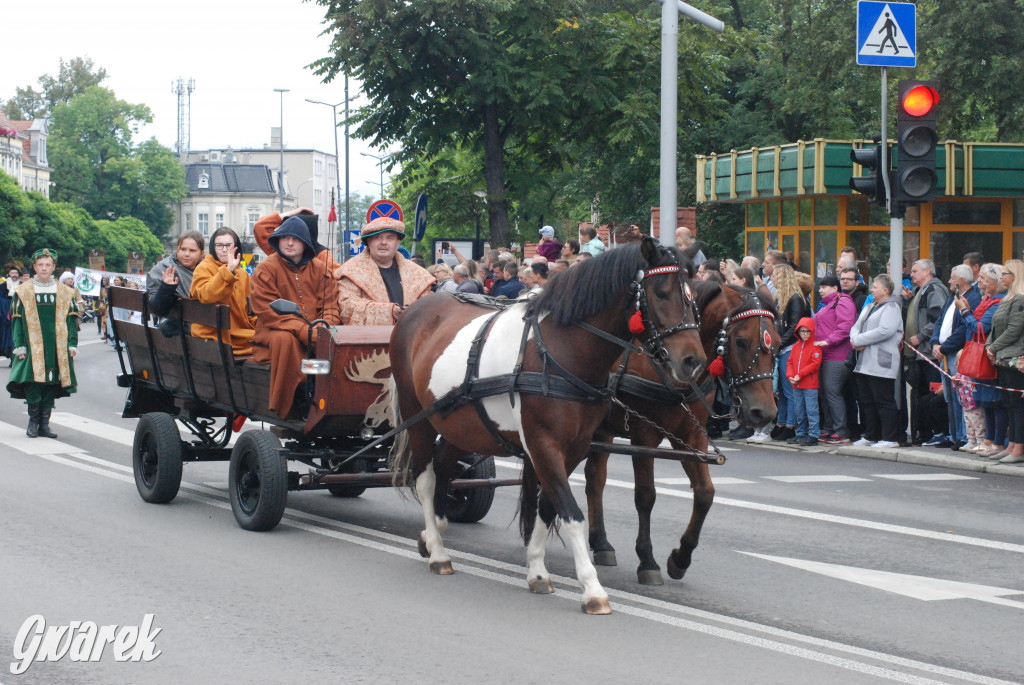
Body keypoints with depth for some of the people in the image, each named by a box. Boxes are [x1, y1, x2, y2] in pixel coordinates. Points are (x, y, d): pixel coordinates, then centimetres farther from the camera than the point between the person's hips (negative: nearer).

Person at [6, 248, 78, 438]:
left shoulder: (65, 293, 10)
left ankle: (44, 424, 9)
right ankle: (33, 421, 3)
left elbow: (72, 320, 11)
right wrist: (19, 346, -4)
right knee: (32, 384, -11)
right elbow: (17, 321, 5)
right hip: (33, 348, -2)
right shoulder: (23, 292, 6)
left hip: (57, 349, 2)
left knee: (51, 386, 1)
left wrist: (72, 344, 1)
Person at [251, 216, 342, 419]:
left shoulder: (320, 269, 12)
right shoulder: (265, 270, -1)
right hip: (272, 333, -3)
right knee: (284, 339, -38)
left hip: (315, 334, 3)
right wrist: (305, 331, -24)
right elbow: (270, 313, -11)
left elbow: (330, 307, 7)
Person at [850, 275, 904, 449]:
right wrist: (855, 339, -6)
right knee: (866, 401, 12)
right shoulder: (869, 308, 22)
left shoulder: (892, 308, -6)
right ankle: (871, 436, 20)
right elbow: (856, 328, 19)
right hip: (864, 363, 9)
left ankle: (890, 438, -5)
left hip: (881, 364, -9)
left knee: (884, 401, -8)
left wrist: (858, 340, -15)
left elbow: (885, 331, -20)